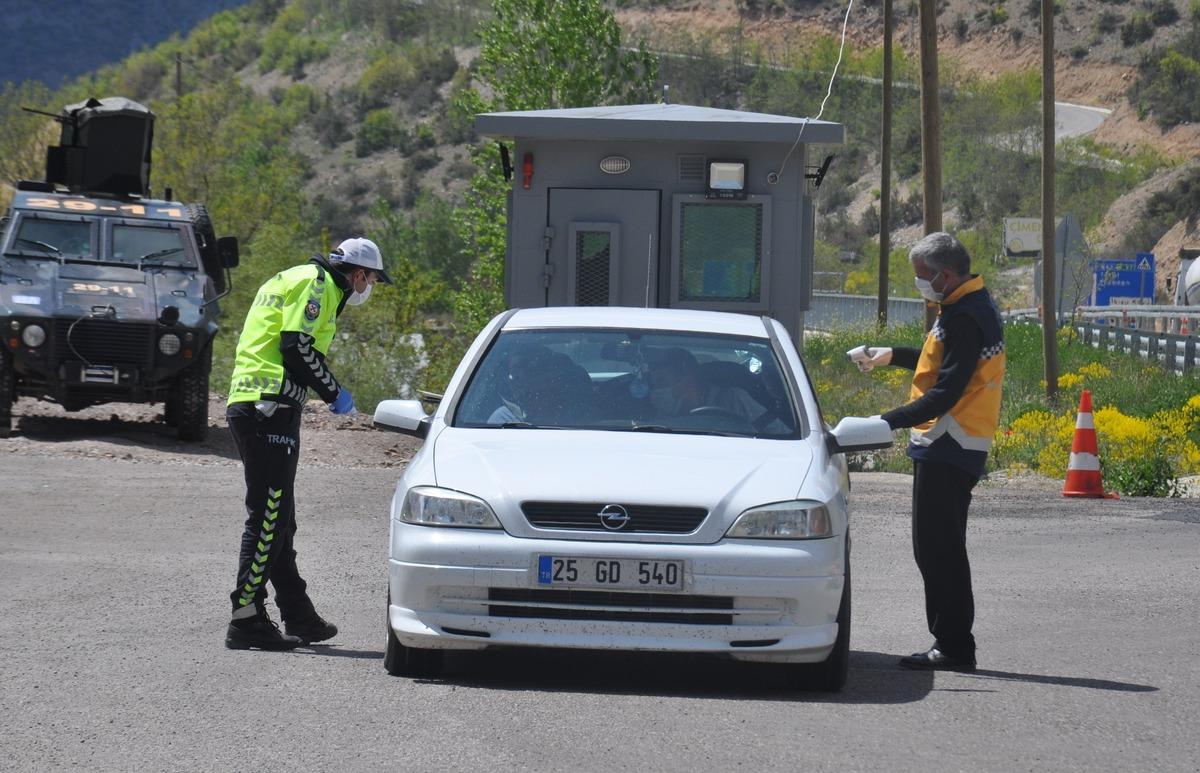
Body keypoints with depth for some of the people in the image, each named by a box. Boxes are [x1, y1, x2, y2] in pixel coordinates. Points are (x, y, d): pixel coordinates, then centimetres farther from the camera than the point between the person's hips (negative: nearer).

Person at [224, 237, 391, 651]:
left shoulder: (292, 279, 26)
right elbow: (297, 346, -16)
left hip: (246, 403, 11)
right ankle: (246, 619, -10)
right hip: (271, 409, -11)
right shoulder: (317, 283, -5)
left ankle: (299, 616, 22)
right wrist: (335, 392, -7)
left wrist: (326, 390, 22)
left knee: (277, 517, 15)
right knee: (268, 516, -10)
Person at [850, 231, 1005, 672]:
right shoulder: (974, 307, 15)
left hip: (947, 450, -11)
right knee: (940, 549, 16)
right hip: (954, 448, 11)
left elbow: (947, 392, -26)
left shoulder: (963, 319, -19)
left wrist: (890, 421, -30)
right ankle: (952, 646, 20)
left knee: (938, 549, -8)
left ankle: (954, 647, -6)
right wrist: (893, 355, 33)